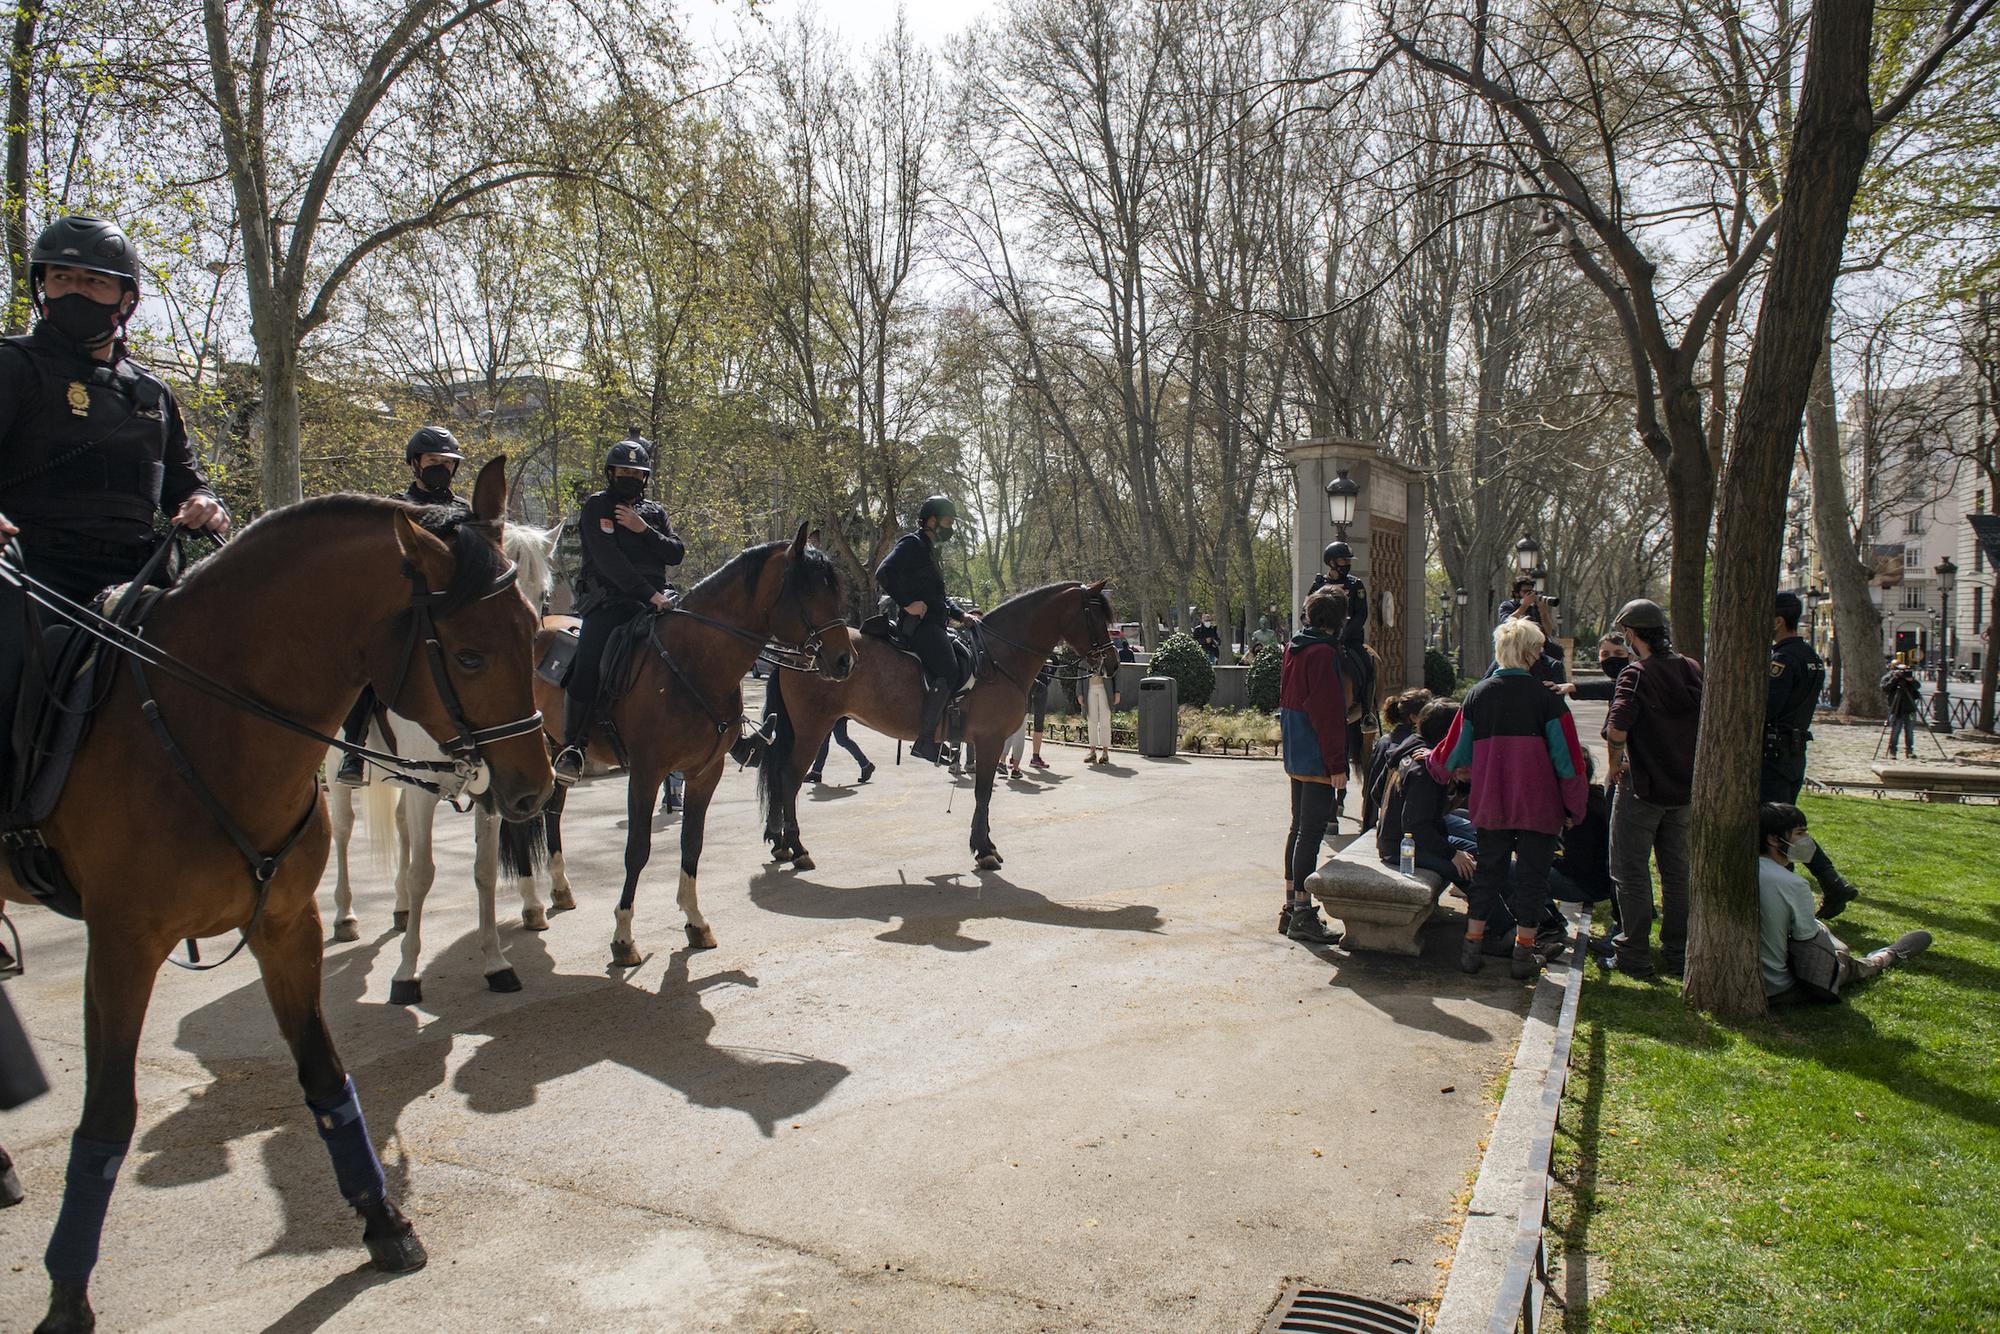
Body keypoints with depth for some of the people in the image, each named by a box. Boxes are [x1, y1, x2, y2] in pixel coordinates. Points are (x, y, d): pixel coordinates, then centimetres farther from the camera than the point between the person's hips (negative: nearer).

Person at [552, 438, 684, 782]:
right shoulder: (596, 508, 4)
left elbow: (677, 553, 8)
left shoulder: (654, 511, 20)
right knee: (588, 664, -24)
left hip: (654, 599, 5)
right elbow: (608, 559, -11)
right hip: (608, 602, -4)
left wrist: (643, 529, -8)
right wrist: (649, 594, -20)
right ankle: (572, 748, -21)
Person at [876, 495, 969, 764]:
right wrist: (907, 604, -21)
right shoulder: (912, 544, -3)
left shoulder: (928, 550, 27)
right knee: (948, 673, -25)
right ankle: (926, 740, -26)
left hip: (933, 625, 11)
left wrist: (959, 615, 21)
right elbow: (884, 574, -18)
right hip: (918, 623, -11)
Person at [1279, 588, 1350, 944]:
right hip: (1317, 761, -10)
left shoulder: (1294, 648, 12)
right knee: (1311, 832, -5)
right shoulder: (1323, 653, -17)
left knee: (1299, 828, 16)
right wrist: (1337, 765, -17)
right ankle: (1302, 913, -1)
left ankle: (1291, 906, 24)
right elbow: (1327, 712, -20)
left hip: (1296, 758, 10)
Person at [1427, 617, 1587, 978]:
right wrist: (1573, 808, 4)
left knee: (1488, 870, 15)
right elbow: (1567, 758, -6)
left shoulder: (1478, 694, 0)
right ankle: (1525, 952, 15)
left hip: (1489, 804, 3)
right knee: (1531, 874, 9)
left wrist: (1433, 761, 29)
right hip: (1538, 806, -3)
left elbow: (1454, 751, 8)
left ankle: (1472, 945, 17)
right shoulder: (1547, 697, -8)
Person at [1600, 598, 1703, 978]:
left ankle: (1636, 956, 8)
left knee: (1631, 874, 4)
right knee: (1677, 872, 16)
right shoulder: (1693, 670, 4)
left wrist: (1613, 767, -12)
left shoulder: (1636, 675, -16)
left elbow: (1617, 729, -28)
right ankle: (1678, 954, 24)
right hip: (1685, 788, 7)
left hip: (1642, 787, -6)